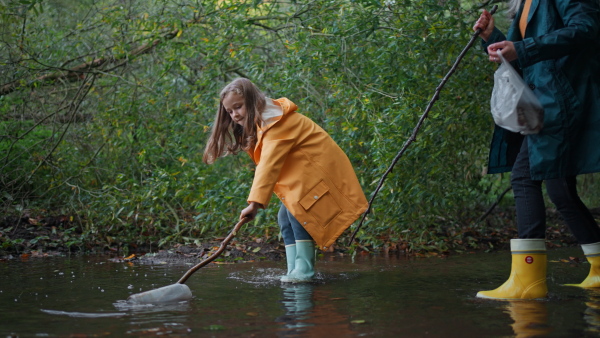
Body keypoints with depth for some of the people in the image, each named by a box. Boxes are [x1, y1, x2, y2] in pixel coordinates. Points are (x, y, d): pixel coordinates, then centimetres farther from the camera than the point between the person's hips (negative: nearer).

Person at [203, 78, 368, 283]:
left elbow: (269, 165, -36)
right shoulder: (258, 124, 8)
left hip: (320, 169, -11)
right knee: (285, 218, 3)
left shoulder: (275, 121, -25)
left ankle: (304, 270, -25)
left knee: (298, 209, -26)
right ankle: (294, 271, 1)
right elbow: (265, 164, 6)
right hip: (301, 173, 11)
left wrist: (255, 202, -43)